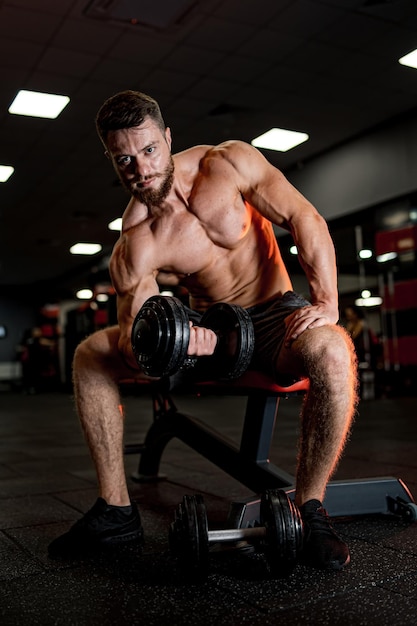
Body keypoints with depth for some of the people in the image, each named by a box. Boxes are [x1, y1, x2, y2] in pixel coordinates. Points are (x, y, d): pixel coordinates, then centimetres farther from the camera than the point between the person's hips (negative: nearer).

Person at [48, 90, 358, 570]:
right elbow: (131, 336, -18)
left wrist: (327, 302, -26)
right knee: (90, 355, -9)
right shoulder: (133, 249, -14)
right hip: (205, 329, 3)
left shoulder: (229, 162, -15)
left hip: (275, 315, -2)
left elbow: (305, 218, -14)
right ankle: (116, 508, -2)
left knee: (332, 352, -39)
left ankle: (309, 508, -19)